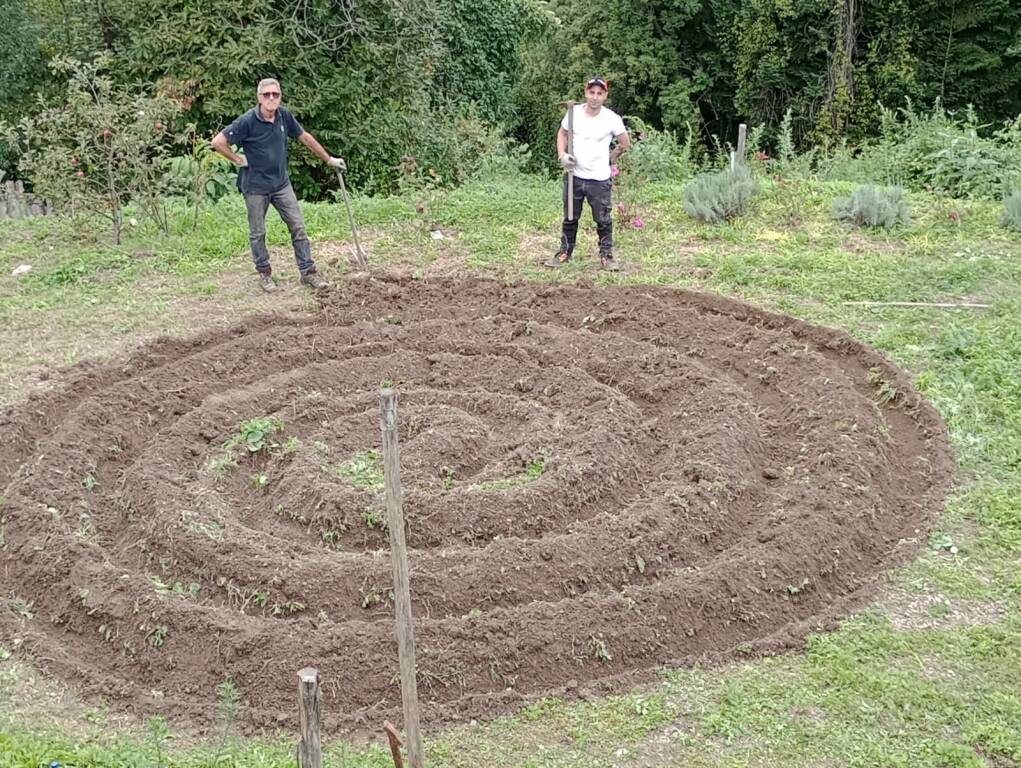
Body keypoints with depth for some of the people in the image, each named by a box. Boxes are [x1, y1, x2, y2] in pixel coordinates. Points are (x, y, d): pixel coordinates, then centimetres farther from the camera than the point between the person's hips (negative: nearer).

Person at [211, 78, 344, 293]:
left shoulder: (284, 116, -3)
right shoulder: (248, 121, -18)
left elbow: (305, 138, 11)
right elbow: (218, 141, -18)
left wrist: (329, 159, 16)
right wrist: (238, 160, -12)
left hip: (281, 183, 4)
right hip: (256, 186, -4)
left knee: (298, 226, 3)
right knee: (257, 233, 8)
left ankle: (308, 272, 10)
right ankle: (264, 274, 23)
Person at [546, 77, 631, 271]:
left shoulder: (612, 119, -8)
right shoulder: (574, 112, -3)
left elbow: (625, 143, 6)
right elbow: (562, 133, 12)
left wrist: (610, 159, 6)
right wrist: (562, 155, -2)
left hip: (599, 179, -2)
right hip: (573, 176, 2)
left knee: (604, 219, 3)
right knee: (570, 218, 13)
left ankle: (606, 255, 14)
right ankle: (565, 252, 25)